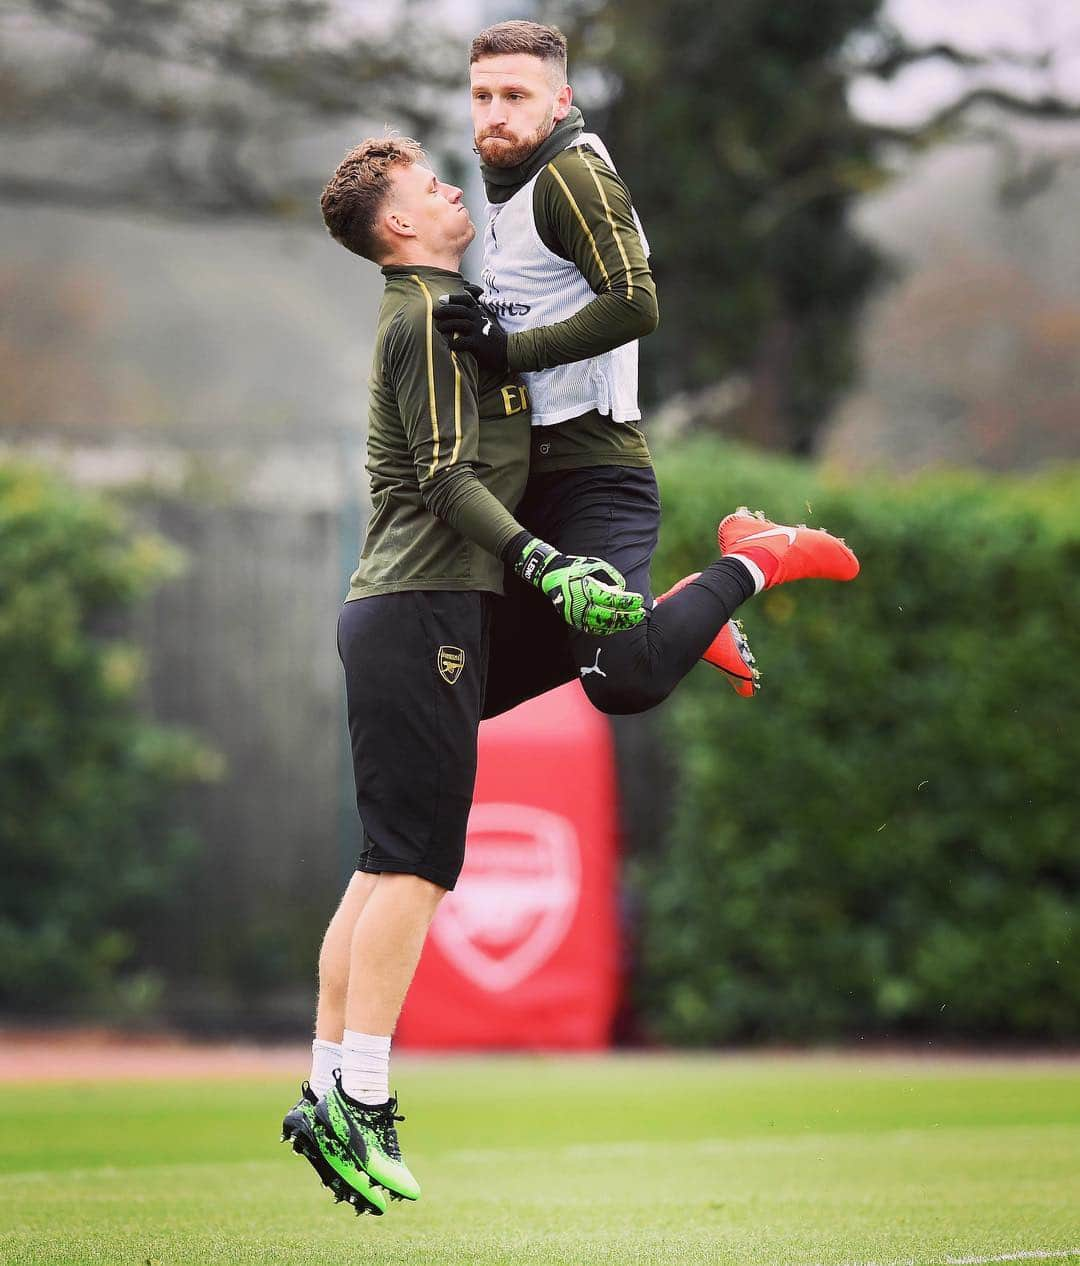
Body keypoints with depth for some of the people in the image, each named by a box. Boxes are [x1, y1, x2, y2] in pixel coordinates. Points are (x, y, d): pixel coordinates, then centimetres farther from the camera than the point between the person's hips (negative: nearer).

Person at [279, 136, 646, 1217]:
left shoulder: (431, 312, 22)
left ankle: (328, 1094, 9)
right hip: (424, 611, -10)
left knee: (387, 865, 10)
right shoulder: (430, 317, -9)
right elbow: (448, 480, -17)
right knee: (414, 862, -13)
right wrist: (547, 566, -27)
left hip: (394, 611, 10)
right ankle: (357, 1104, -16)